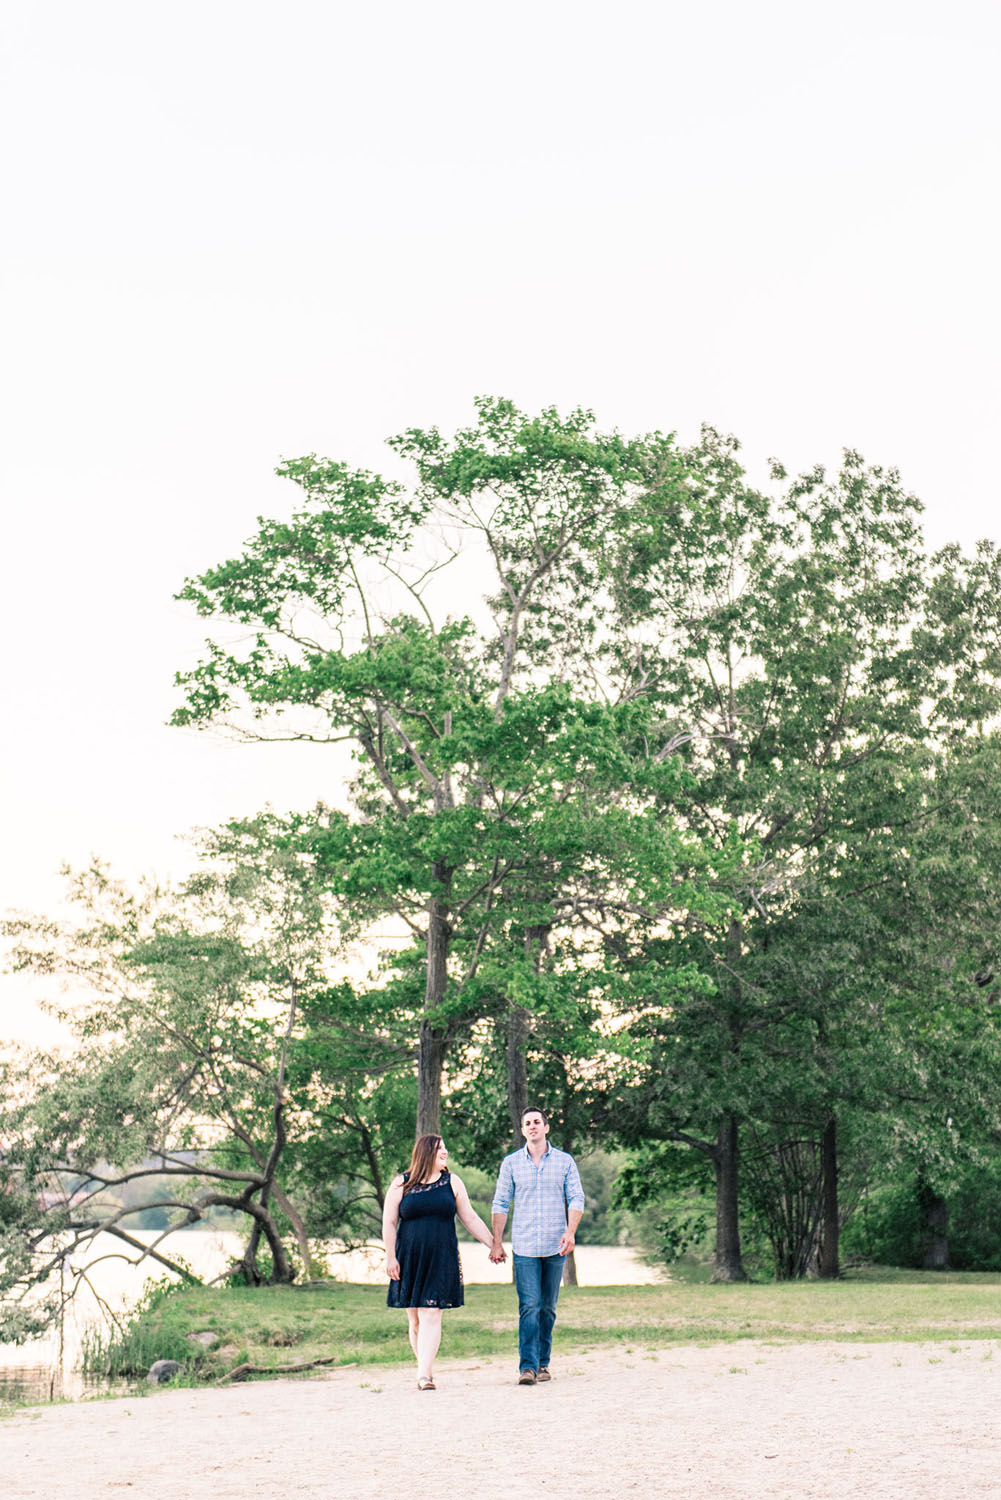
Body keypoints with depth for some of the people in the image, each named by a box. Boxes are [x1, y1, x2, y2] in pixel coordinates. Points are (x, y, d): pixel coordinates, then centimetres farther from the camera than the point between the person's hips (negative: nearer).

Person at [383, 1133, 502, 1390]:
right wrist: (390, 1257, -3)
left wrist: (493, 1245, 7)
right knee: (415, 1319, 4)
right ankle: (426, 1371, 17)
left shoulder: (452, 1182, 8)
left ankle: (424, 1374, -14)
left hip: (442, 1260, 0)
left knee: (431, 1315, -11)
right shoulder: (401, 1184, 3)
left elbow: (470, 1218, 11)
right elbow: (389, 1223, 3)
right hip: (409, 1260, 0)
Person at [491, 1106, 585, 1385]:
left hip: (555, 1246, 1)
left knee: (548, 1307, 7)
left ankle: (543, 1363, 17)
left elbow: (576, 1198, 3)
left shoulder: (565, 1161, 5)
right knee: (529, 1306, -10)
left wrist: (570, 1231, -12)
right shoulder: (511, 1163, 5)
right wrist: (496, 1242, 1)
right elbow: (501, 1203, 6)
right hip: (524, 1246, -1)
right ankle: (527, 1366, -11)